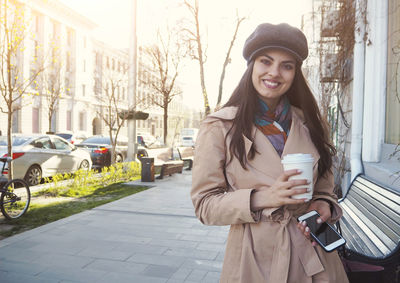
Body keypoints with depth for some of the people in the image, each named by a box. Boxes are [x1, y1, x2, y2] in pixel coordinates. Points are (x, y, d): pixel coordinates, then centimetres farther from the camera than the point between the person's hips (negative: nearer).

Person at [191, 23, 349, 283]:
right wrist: (261, 198, -23)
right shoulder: (219, 127, -10)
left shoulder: (310, 124, 2)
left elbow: (324, 186, 12)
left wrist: (323, 205, -10)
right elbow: (205, 204, -10)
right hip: (255, 260, -3)